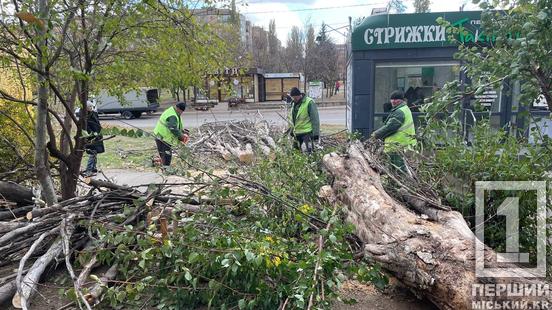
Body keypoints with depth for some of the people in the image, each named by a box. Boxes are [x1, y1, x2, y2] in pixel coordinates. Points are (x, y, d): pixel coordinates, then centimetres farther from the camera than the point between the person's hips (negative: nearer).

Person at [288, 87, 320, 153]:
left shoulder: (309, 102, -13)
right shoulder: (294, 103, 10)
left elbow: (315, 119, -14)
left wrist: (315, 133, -16)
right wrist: (291, 130, 23)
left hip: (307, 132, -8)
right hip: (297, 133, 8)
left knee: (309, 151, -10)